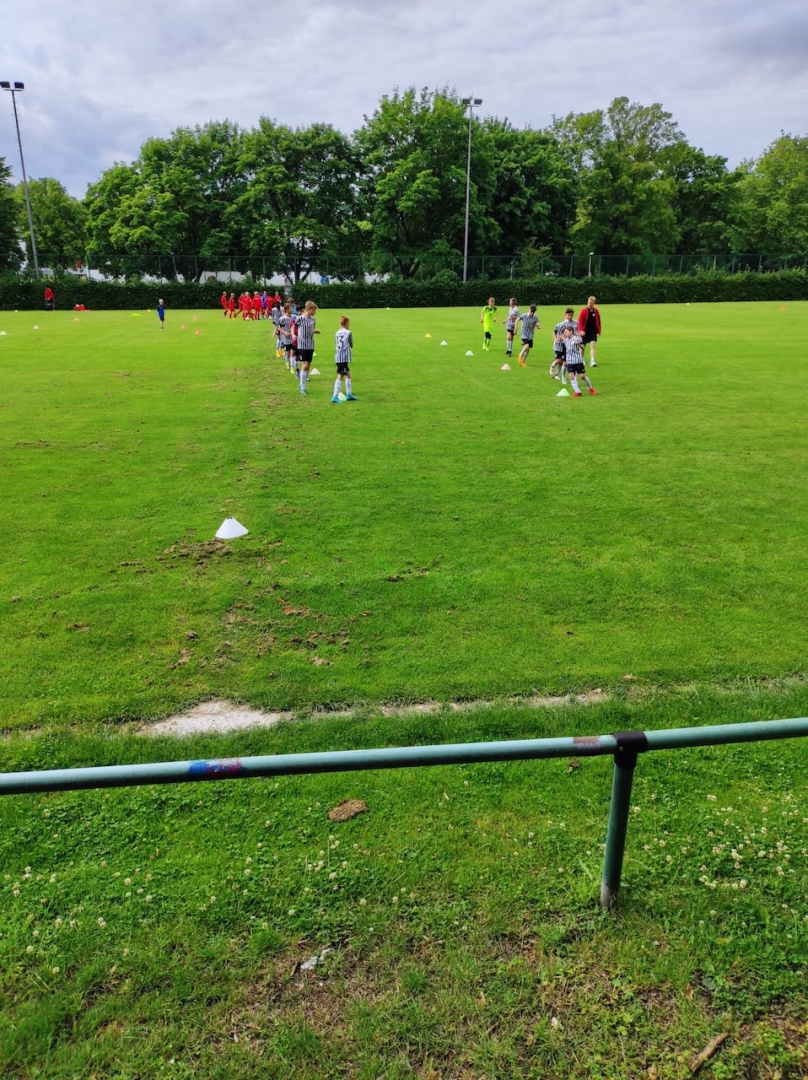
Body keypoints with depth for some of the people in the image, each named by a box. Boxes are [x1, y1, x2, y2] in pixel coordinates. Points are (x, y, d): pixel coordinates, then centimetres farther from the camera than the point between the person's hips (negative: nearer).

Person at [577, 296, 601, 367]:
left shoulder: (596, 311, 3)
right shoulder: (584, 311, -7)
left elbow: (598, 321, 14)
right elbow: (580, 321, -10)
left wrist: (598, 330, 12)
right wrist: (581, 330, -21)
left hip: (593, 332, 2)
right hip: (585, 332, -2)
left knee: (592, 346, -12)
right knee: (583, 347, 10)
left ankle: (592, 361, -19)